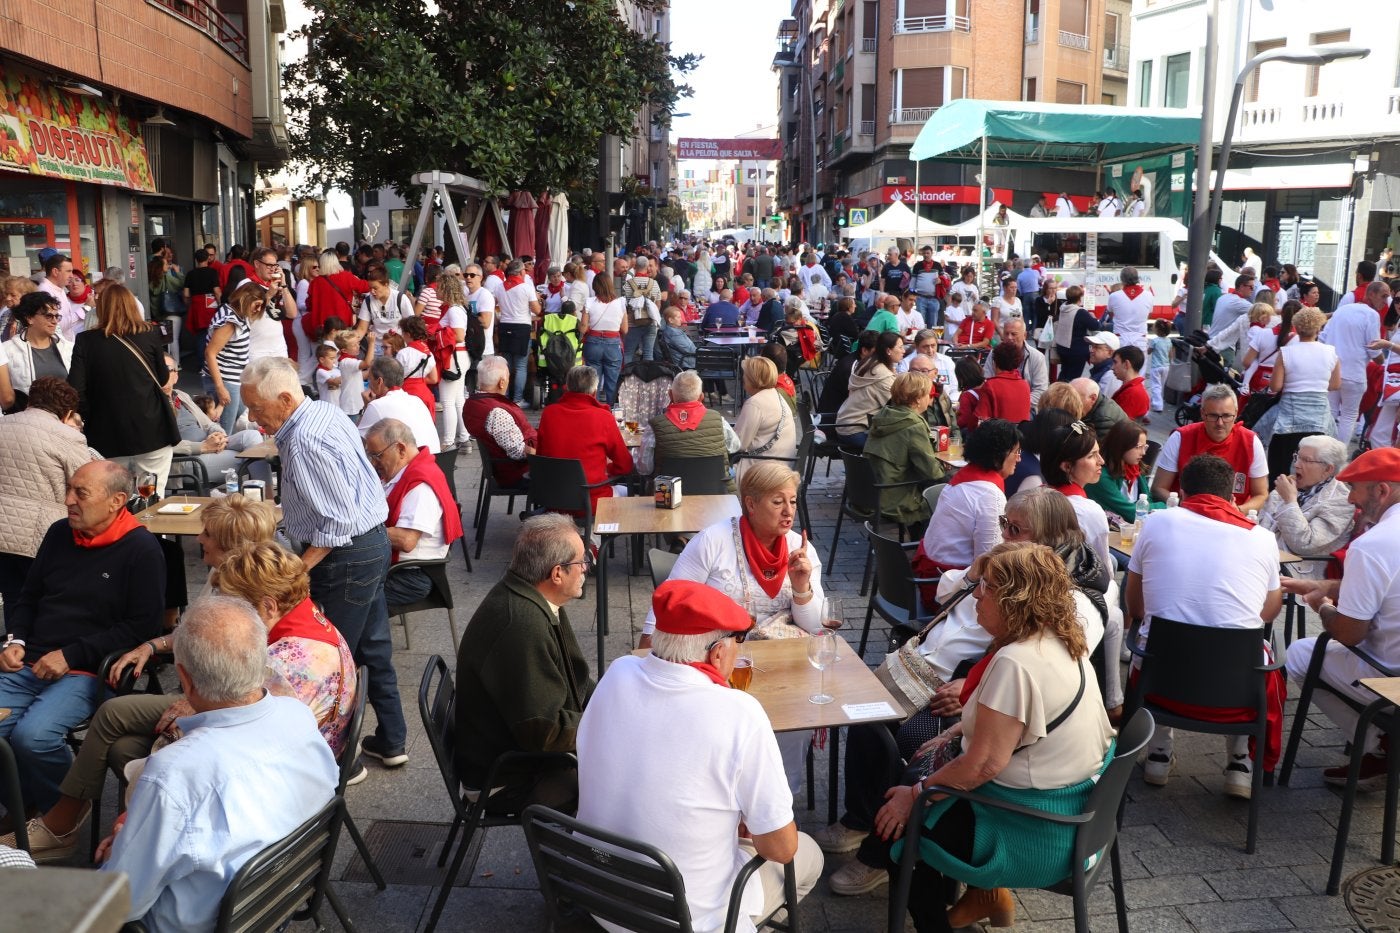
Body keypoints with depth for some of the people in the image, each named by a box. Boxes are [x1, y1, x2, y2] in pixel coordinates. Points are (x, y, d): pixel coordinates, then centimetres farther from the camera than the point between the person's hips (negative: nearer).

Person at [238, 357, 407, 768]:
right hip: (373, 542, 10)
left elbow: (340, 522, -25)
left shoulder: (304, 442, -23)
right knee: (373, 648, 18)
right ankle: (390, 740, 30)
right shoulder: (325, 411, 6)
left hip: (346, 559, -10)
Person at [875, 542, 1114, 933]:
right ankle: (986, 892, 26)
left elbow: (983, 764, -27)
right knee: (914, 778, 21)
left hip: (1038, 833, -9)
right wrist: (956, 732, 11)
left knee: (899, 818, 5)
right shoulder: (1062, 641, 1)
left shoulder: (1017, 663, -29)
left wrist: (914, 795, -15)